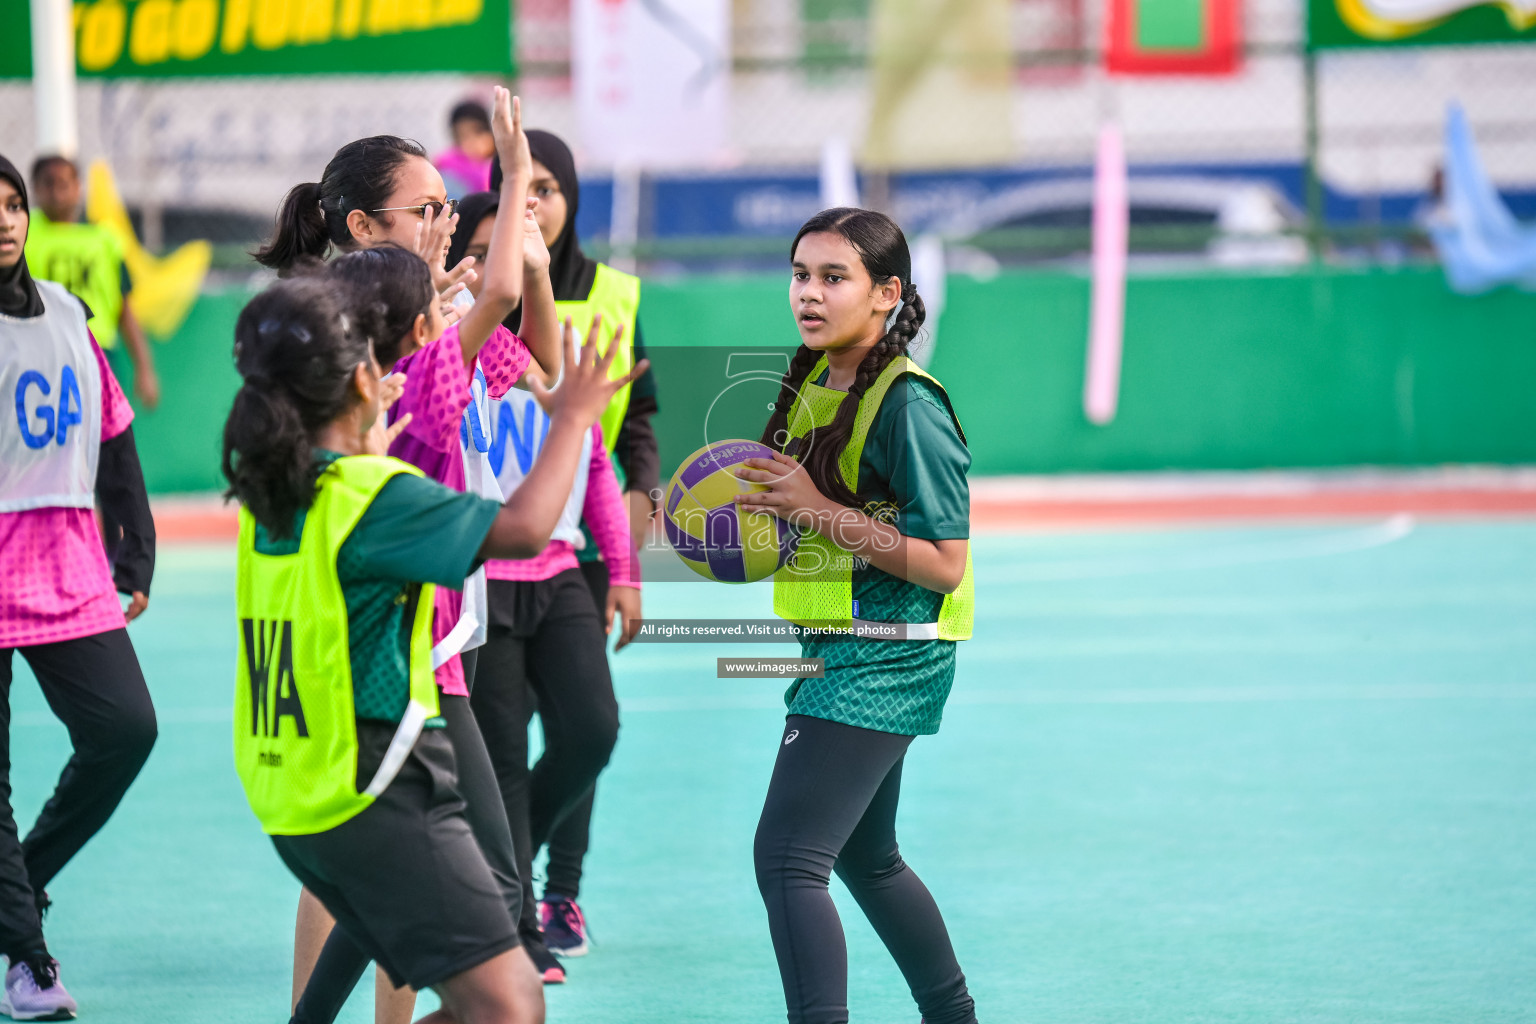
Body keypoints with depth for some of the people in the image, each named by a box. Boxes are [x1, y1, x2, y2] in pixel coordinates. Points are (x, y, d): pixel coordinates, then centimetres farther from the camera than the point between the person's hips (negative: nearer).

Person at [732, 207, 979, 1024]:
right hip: (838, 651, 10)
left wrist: (820, 510, -24)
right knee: (864, 856, 23)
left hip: (888, 662, -10)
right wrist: (762, 513, 1)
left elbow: (945, 564, -21)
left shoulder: (906, 405, -18)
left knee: (786, 857, -17)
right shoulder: (813, 381, 8)